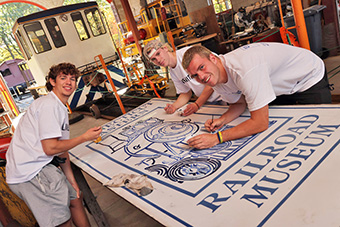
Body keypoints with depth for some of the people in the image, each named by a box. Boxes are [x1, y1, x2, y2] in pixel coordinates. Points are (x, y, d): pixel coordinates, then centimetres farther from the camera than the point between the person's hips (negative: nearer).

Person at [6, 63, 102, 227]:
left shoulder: (61, 109, 15)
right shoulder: (49, 105, -17)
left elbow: (62, 148, 13)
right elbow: (50, 148, -21)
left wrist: (71, 181, 9)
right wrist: (85, 137, -11)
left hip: (41, 167, 10)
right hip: (29, 173, -10)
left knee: (75, 199, 18)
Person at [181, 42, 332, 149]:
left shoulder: (243, 70, -43)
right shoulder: (215, 79, -16)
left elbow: (260, 123, -40)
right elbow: (240, 103, 0)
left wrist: (216, 138, -42)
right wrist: (222, 120, -21)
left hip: (309, 77, -7)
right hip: (281, 87, 7)